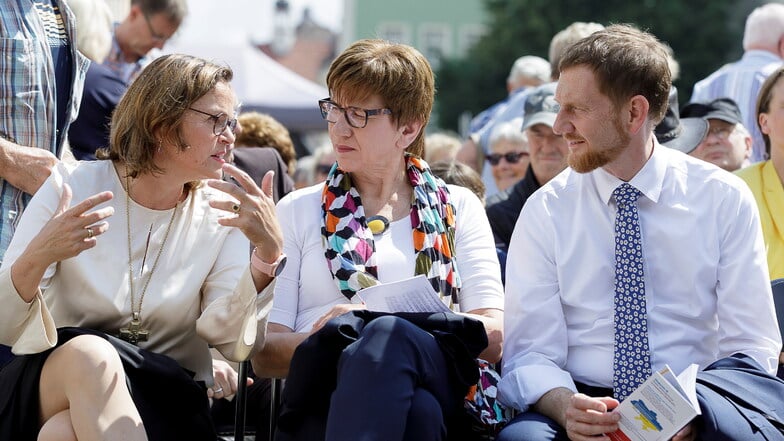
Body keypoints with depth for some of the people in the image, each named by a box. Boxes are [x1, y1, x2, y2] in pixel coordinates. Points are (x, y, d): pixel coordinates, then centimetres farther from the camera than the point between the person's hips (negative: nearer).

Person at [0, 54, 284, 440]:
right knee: (88, 353, -34)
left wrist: (269, 253, -23)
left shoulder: (221, 213, 2)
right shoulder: (72, 188, -4)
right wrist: (36, 260, -30)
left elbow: (232, 343, -9)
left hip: (166, 401, -2)